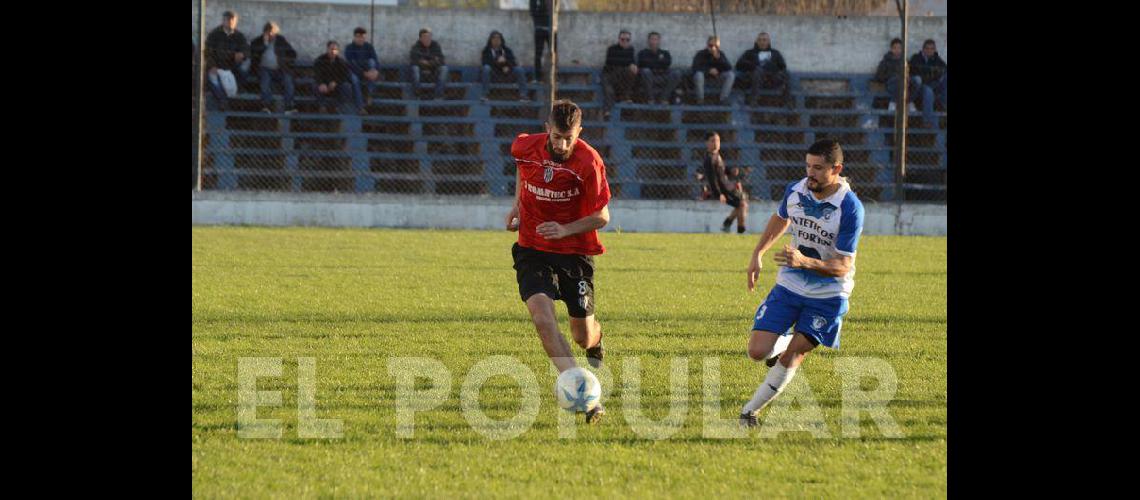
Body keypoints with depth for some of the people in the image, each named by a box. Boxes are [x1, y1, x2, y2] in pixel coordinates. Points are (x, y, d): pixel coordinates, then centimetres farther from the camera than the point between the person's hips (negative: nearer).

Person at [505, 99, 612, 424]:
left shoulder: (589, 162, -17)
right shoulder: (526, 148, -8)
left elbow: (602, 217, -10)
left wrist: (566, 229, -23)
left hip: (575, 253, -1)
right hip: (532, 251, 1)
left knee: (583, 336, 7)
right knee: (543, 318, -25)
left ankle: (596, 339, 49)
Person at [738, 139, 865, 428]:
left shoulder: (851, 209, -22)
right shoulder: (795, 190, -7)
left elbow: (842, 266, -23)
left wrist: (804, 262, -38)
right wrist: (758, 254, 15)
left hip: (828, 295, -4)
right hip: (789, 285, 4)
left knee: (793, 356, -13)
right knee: (757, 352, -7)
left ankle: (751, 409, 4)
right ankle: (785, 342, 28)